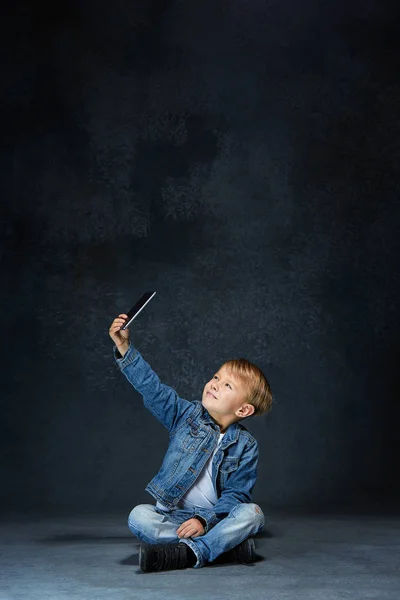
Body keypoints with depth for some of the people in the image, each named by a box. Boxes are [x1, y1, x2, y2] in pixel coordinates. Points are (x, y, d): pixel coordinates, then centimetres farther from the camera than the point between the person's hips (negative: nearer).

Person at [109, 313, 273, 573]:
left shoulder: (246, 446, -4)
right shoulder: (188, 415, 2)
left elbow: (236, 494, -9)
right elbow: (152, 387, -5)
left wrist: (204, 520, -24)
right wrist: (125, 348, -14)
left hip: (216, 518, -1)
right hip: (172, 516, 2)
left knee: (252, 513, -29)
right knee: (139, 516, -28)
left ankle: (190, 552, -40)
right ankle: (228, 544, -30)